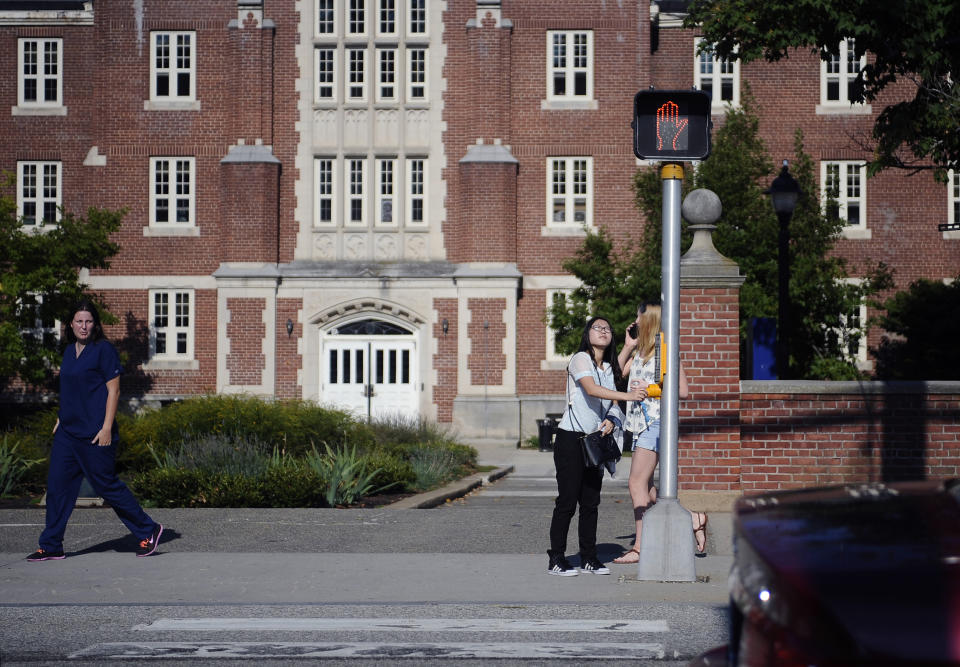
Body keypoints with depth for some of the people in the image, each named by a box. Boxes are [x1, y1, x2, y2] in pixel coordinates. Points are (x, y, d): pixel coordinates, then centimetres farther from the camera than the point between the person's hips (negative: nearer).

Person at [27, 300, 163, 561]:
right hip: (67, 432, 7)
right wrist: (60, 420, 21)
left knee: (106, 485, -1)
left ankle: (148, 531, 14)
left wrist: (107, 428, -17)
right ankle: (51, 547, 8)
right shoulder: (69, 351, 14)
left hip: (94, 433, -7)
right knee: (57, 484, 2)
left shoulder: (104, 350, -9)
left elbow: (113, 391, -12)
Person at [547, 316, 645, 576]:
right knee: (567, 499, -8)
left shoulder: (609, 368, 14)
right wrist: (627, 395, -34)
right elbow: (591, 389, -25)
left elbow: (613, 403, 13)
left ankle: (589, 557, 13)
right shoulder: (580, 359, -8)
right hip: (571, 438, -7)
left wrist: (612, 419, -10)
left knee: (591, 501, 7)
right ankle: (556, 559, -4)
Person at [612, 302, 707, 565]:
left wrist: (651, 390, -15)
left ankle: (640, 547, -11)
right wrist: (628, 346, 11)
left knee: (637, 484, -13)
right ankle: (693, 518, 20)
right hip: (639, 422, 9)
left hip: (655, 422, -9)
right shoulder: (639, 351, 16)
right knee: (646, 488, 10)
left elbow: (683, 391, -9)